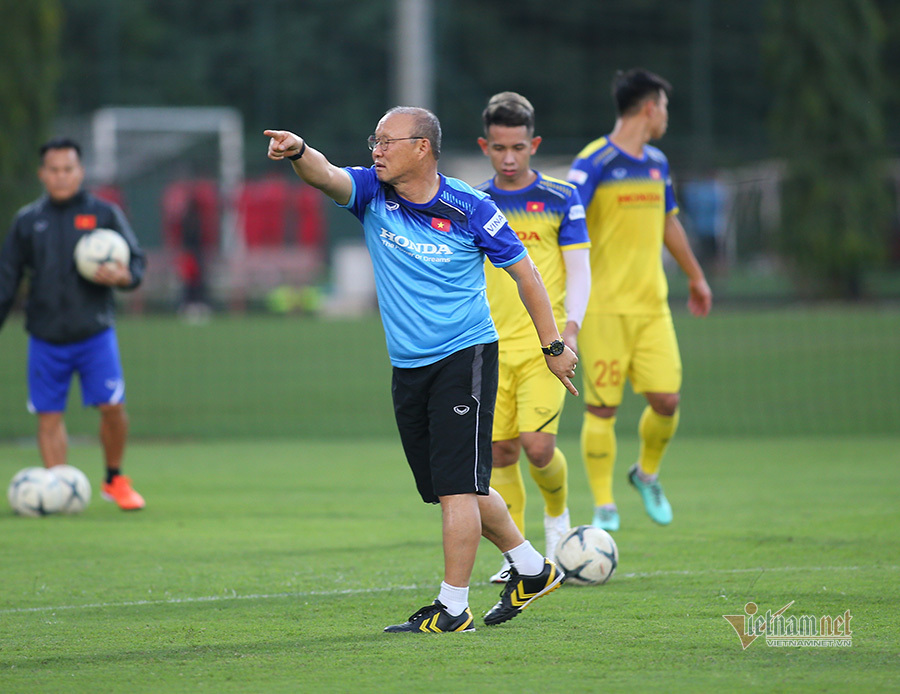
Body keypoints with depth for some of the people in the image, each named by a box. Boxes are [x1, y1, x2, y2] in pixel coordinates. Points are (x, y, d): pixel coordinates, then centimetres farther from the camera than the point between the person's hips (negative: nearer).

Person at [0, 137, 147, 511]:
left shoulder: (104, 214, 6)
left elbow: (136, 262, 5)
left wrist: (123, 276, -17)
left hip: (95, 333, -2)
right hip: (46, 338, 2)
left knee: (112, 406, -12)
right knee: (49, 416, -1)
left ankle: (115, 480, 8)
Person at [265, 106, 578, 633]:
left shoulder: (468, 208, -10)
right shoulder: (372, 194, 0)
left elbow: (522, 269, -1)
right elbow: (327, 176, -20)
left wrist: (553, 345, 1)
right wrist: (299, 151, -43)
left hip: (465, 355, -6)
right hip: (408, 367, 6)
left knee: (457, 485, -10)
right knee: (458, 488, 14)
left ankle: (453, 607, -6)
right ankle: (532, 569, 31)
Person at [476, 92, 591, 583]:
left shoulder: (560, 198, 1)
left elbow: (579, 270, 0)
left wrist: (569, 330, -13)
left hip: (543, 344, -3)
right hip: (492, 348, 3)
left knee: (537, 445, -15)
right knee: (500, 453, 1)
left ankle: (557, 515, 14)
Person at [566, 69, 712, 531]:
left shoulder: (656, 164, 14)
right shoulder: (594, 163, -9)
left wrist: (695, 277, 38)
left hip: (652, 304, 6)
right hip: (603, 307, -6)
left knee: (666, 398, -3)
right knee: (602, 408, -5)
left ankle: (647, 473, 23)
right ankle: (604, 505, 5)